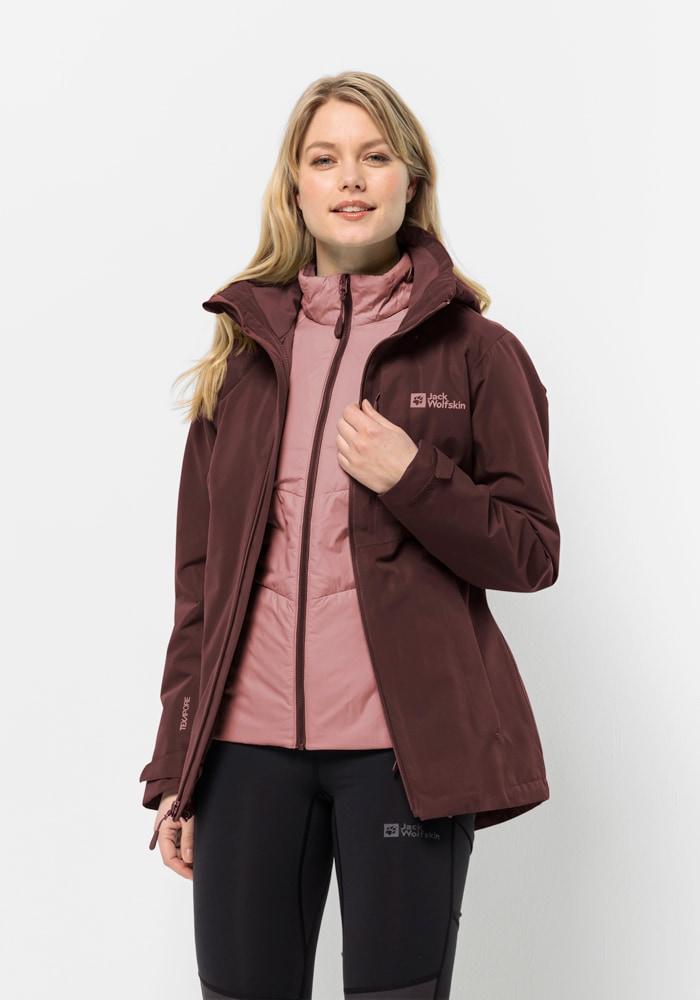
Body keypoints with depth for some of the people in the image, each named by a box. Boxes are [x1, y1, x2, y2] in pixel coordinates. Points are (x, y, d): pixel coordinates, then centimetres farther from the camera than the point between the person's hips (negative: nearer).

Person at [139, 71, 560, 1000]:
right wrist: (175, 766, 8)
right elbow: (199, 571, 11)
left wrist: (413, 478, -16)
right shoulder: (244, 349, 11)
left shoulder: (477, 352, 2)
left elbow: (533, 554, 2)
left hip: (407, 747, -2)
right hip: (247, 744, 3)